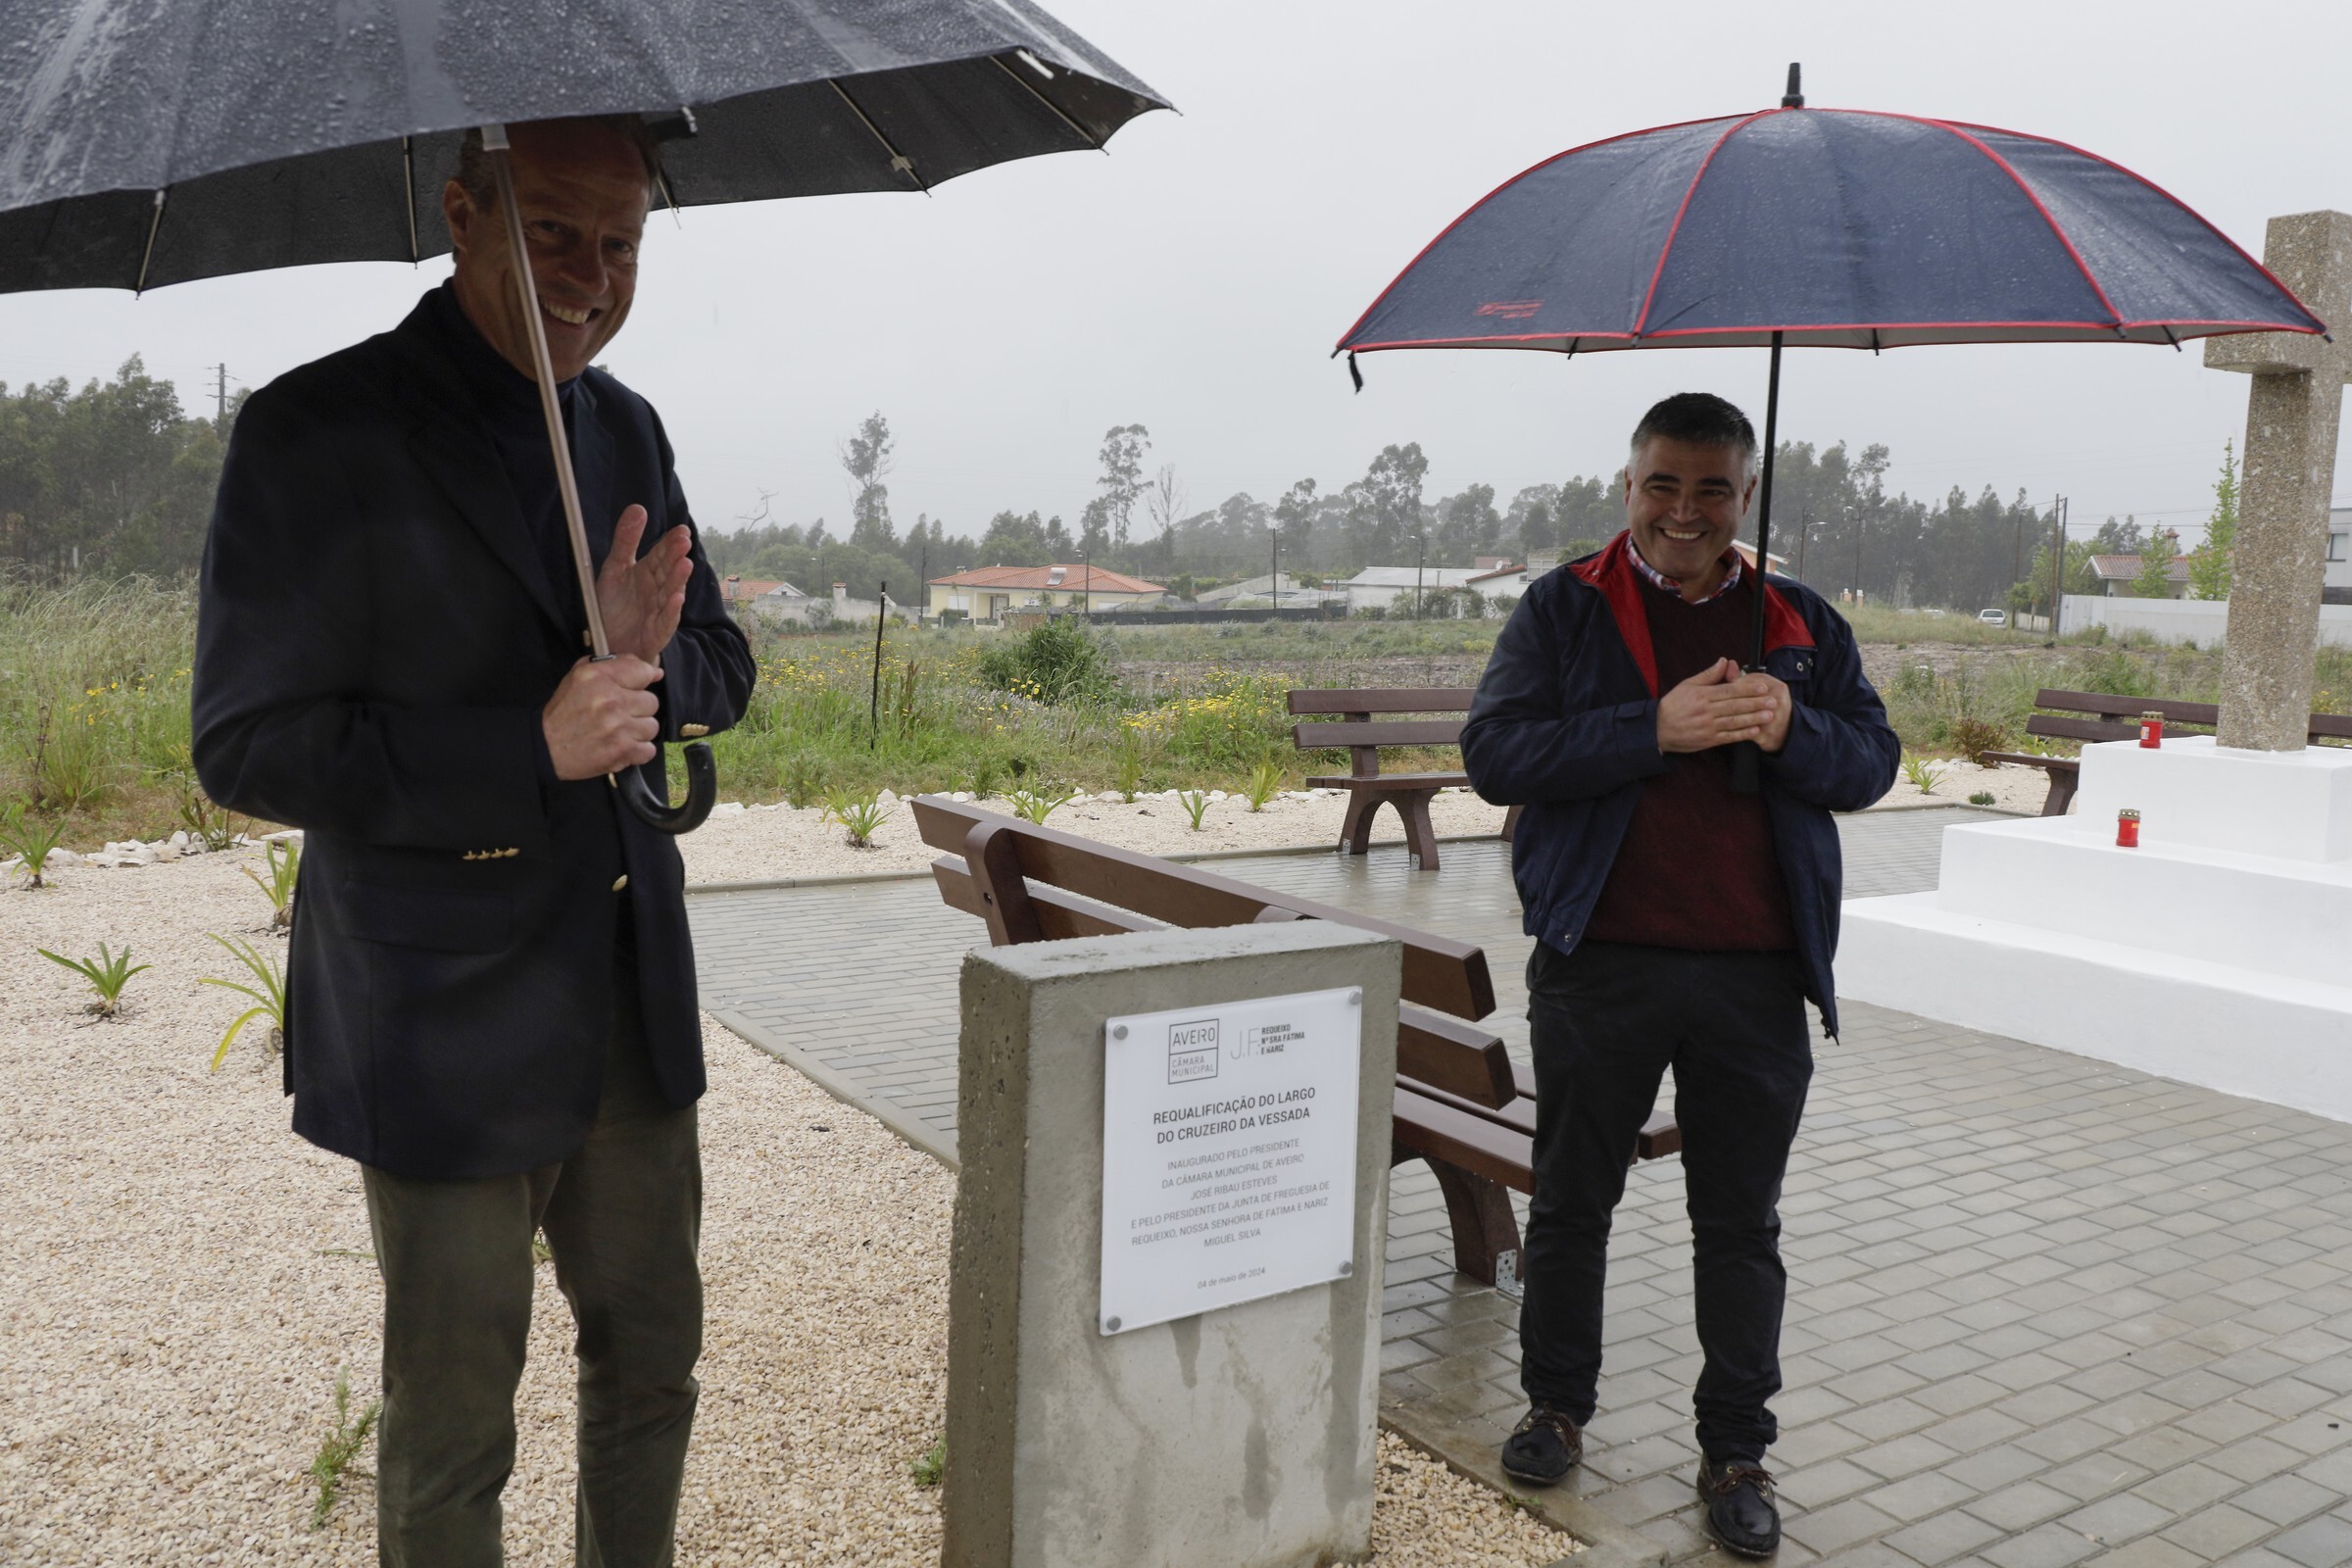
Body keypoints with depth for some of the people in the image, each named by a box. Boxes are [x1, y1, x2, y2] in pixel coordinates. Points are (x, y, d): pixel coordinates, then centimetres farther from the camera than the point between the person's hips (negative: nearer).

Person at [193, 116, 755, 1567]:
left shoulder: (626, 428, 7)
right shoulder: (317, 434, -12)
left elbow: (722, 672, 11)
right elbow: (248, 747, -15)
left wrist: (652, 662, -13)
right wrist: (535, 750, -23)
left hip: (634, 1000, 6)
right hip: (446, 1029, -5)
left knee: (655, 1358, 20)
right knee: (452, 1421, 11)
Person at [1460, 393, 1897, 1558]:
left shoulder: (1803, 625, 10)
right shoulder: (1564, 609, 1)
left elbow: (1873, 761, 8)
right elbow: (1493, 751, -10)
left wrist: (1792, 730, -14)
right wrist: (1655, 729, -19)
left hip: (1757, 978, 2)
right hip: (1599, 965, -1)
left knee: (1741, 1224, 11)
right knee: (1571, 1203, 13)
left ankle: (1736, 1453, 26)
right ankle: (1558, 1405, 33)